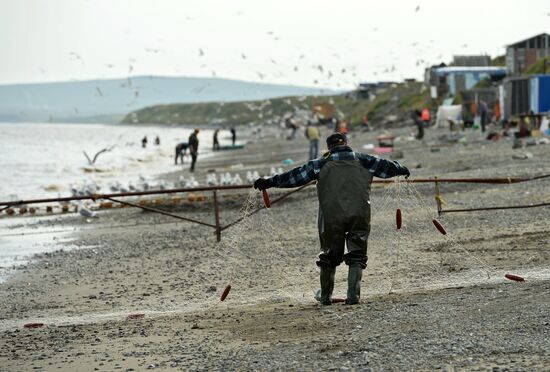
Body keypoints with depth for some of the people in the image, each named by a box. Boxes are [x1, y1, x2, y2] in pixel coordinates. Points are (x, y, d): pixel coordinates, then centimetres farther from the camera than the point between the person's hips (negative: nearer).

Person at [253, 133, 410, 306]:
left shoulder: (322, 164, 9)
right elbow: (385, 166, 27)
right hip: (360, 214, 0)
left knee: (329, 256, 15)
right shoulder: (362, 160, 13)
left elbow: (295, 175, 8)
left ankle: (325, 296, 19)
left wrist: (269, 182, 13)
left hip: (331, 216, 0)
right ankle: (353, 295, -7)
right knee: (356, 256, 7)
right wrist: (402, 169, 46)